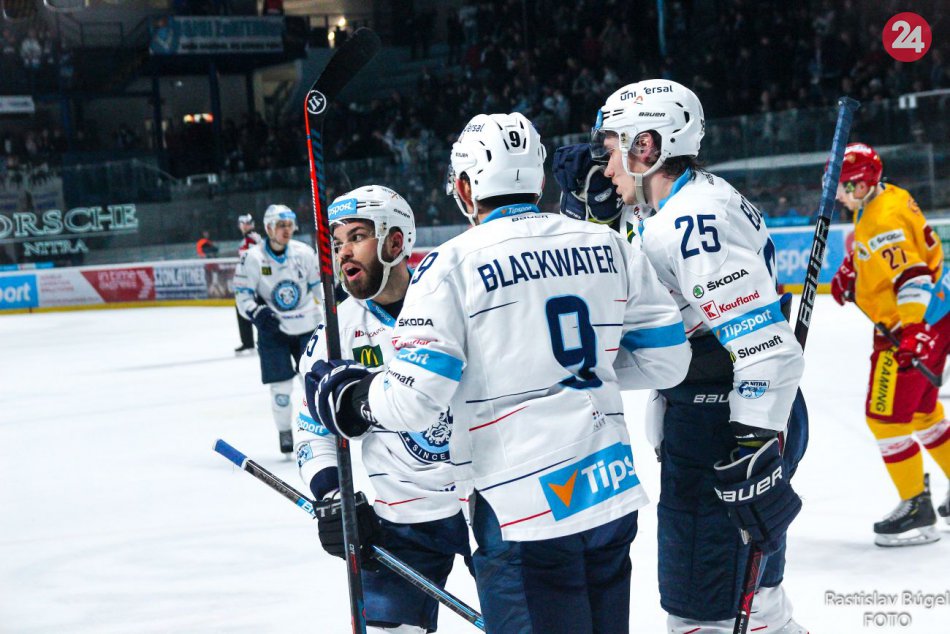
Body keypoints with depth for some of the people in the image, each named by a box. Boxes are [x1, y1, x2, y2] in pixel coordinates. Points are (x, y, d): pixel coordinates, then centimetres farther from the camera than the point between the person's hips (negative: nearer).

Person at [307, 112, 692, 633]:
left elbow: (413, 400, -13)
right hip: (612, 492, 6)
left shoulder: (452, 265, -9)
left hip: (525, 508, -5)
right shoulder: (608, 247, 6)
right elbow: (667, 358, 9)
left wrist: (351, 396, 7)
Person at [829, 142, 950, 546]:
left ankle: (916, 508, 1)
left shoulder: (884, 219, -24)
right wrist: (849, 271, 22)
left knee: (886, 415, -6)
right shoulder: (873, 204, 7)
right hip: (916, 321, 11)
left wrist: (913, 330, -41)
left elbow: (914, 275, -33)